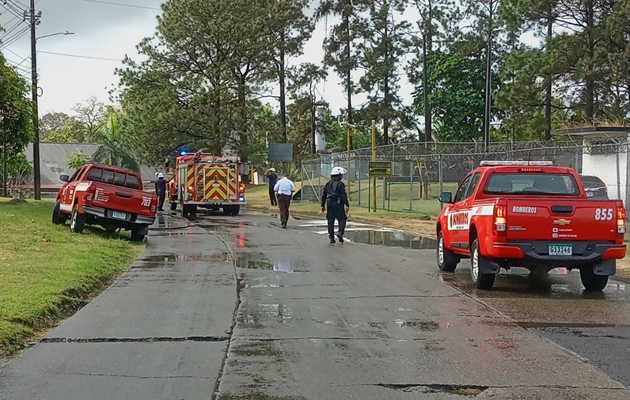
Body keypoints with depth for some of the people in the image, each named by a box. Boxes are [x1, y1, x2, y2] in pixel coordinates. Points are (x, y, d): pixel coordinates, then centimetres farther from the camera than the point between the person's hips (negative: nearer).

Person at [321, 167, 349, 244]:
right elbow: (344, 195, -12)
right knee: (342, 219, 5)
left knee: (330, 221, 8)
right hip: (338, 204, -5)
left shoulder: (328, 184, 12)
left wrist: (323, 205, 22)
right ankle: (340, 232, -15)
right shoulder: (340, 184, -8)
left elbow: (323, 195, 15)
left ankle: (331, 237, 6)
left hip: (329, 204, 5)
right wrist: (347, 205, -9)